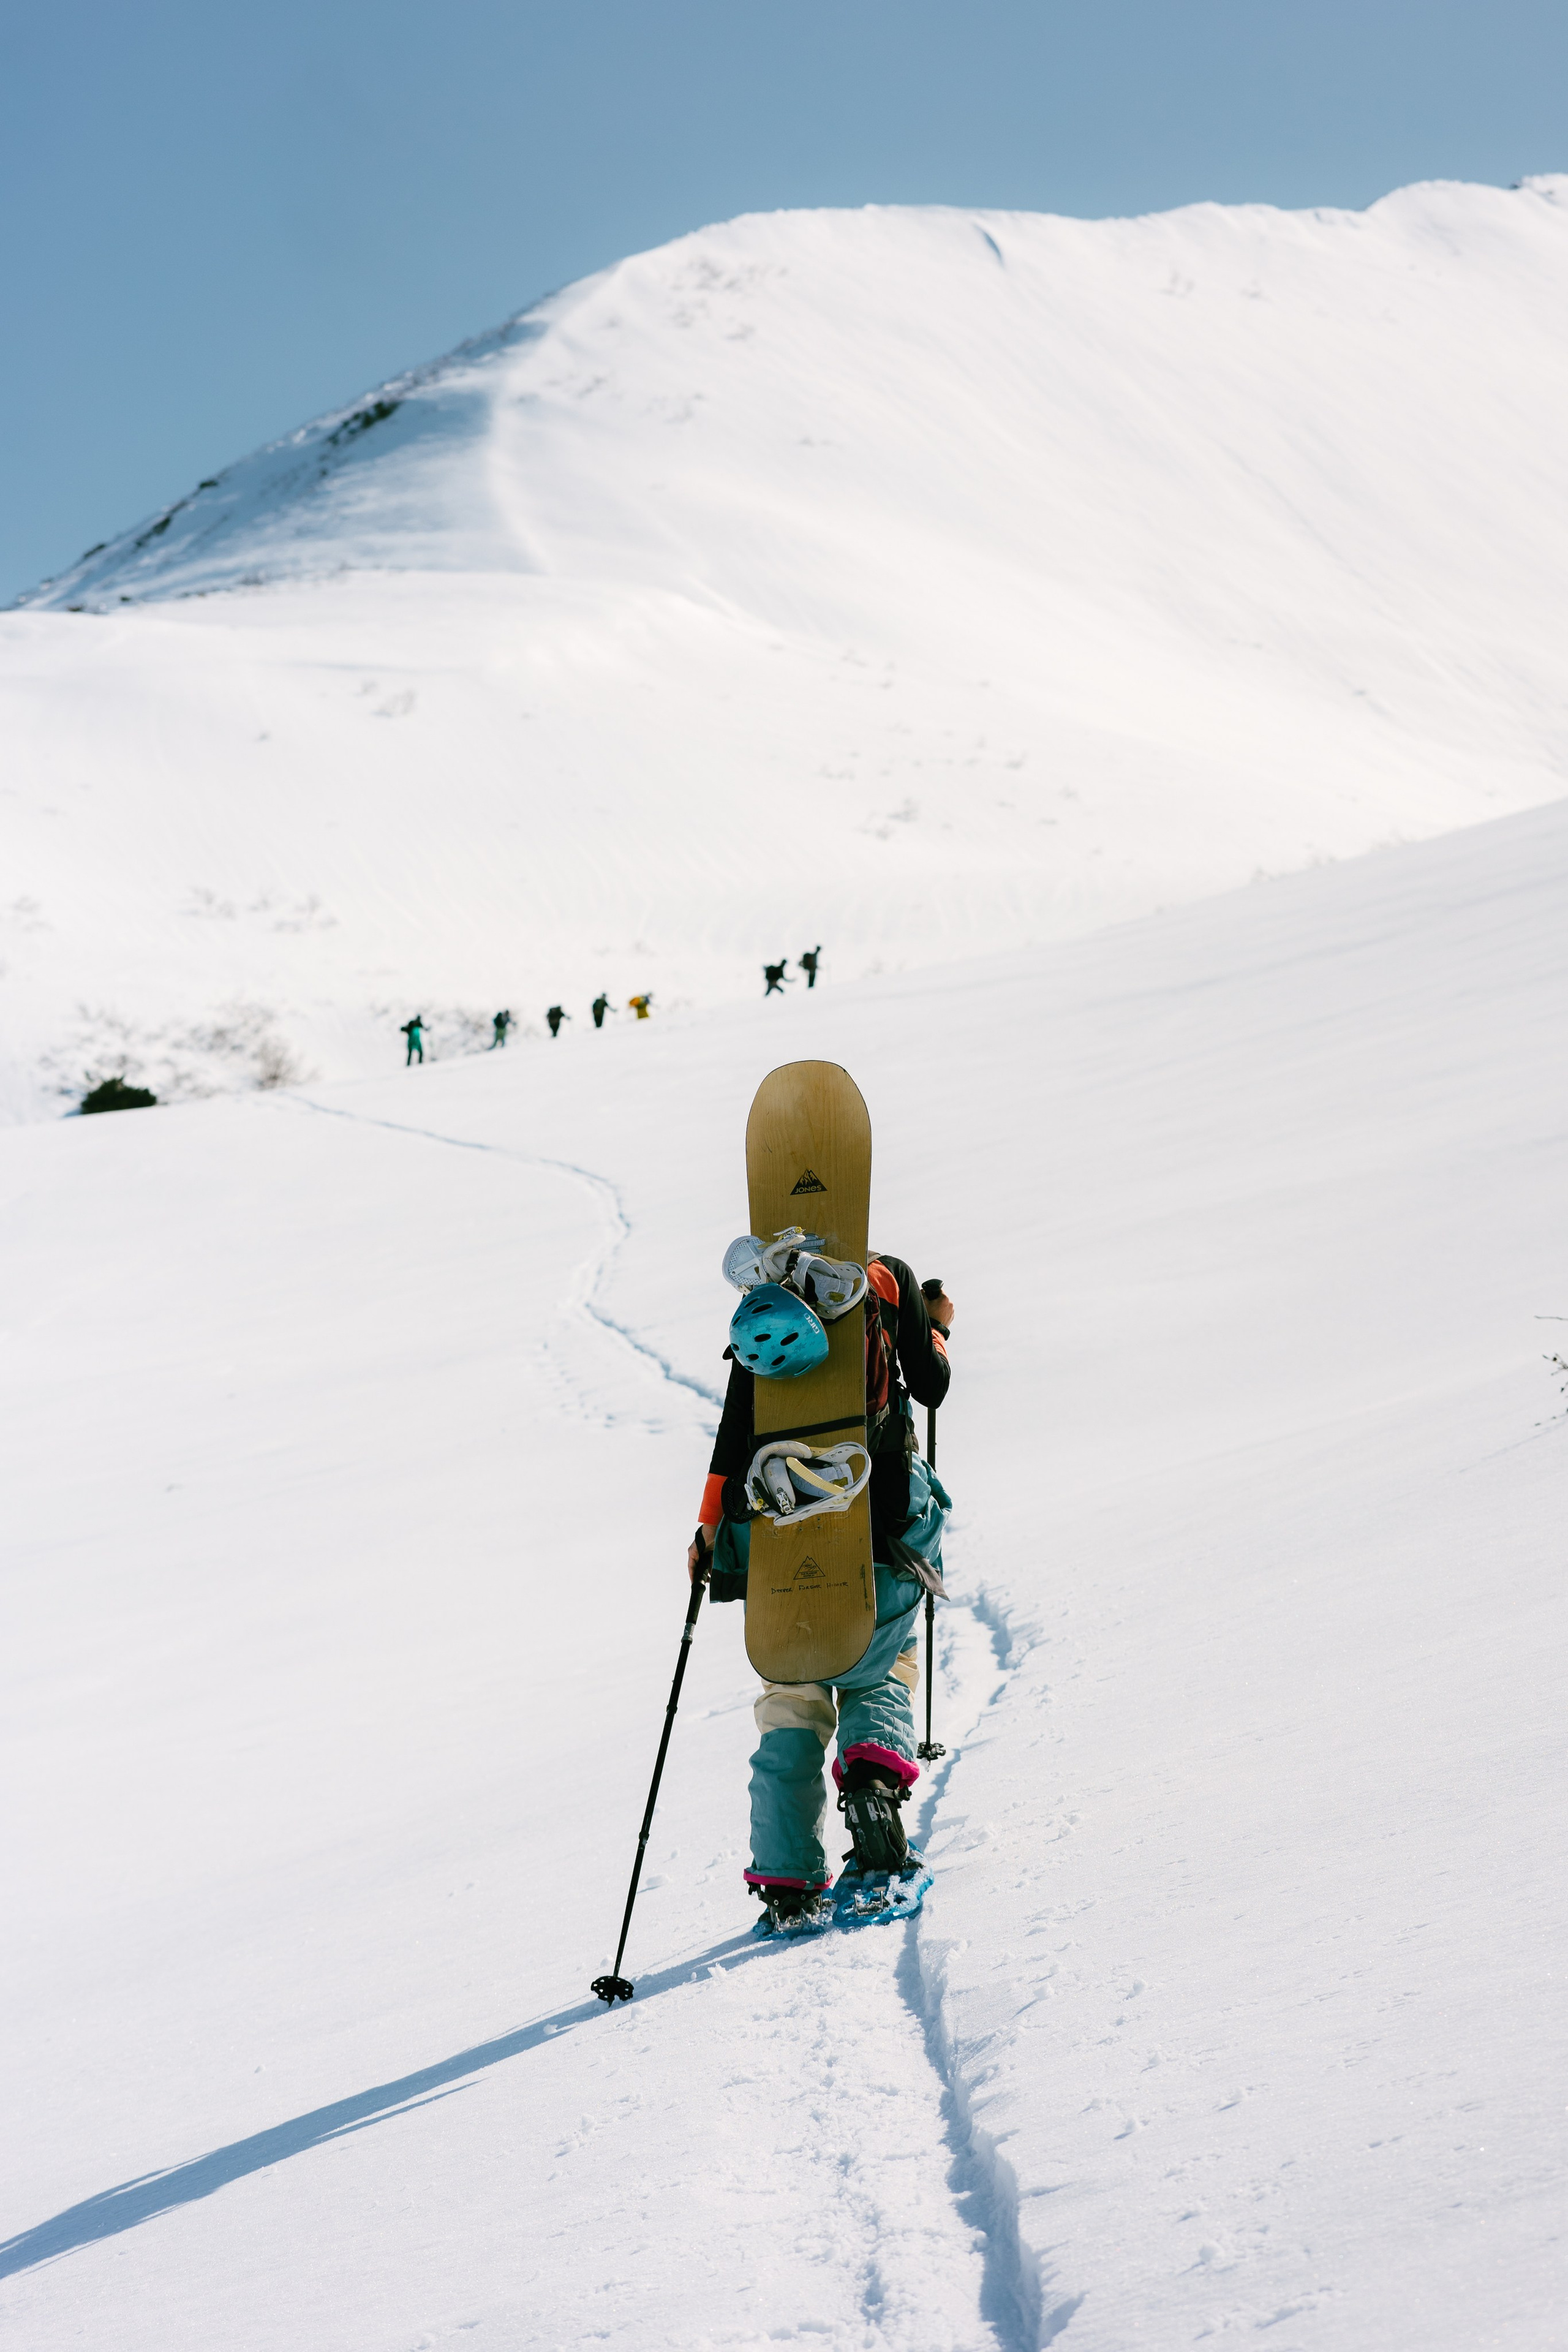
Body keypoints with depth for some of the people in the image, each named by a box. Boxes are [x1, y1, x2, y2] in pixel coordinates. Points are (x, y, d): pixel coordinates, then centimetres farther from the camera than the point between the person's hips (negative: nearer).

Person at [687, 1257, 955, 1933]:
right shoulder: (888, 1278, 1)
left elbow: (738, 1417, -4)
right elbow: (930, 1388, 5)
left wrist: (710, 1524, 1)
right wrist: (936, 1328, 25)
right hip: (881, 1525, 0)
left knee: (791, 1700, 12)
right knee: (881, 1674, 20)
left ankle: (788, 1880, 4)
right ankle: (873, 1767, -13)